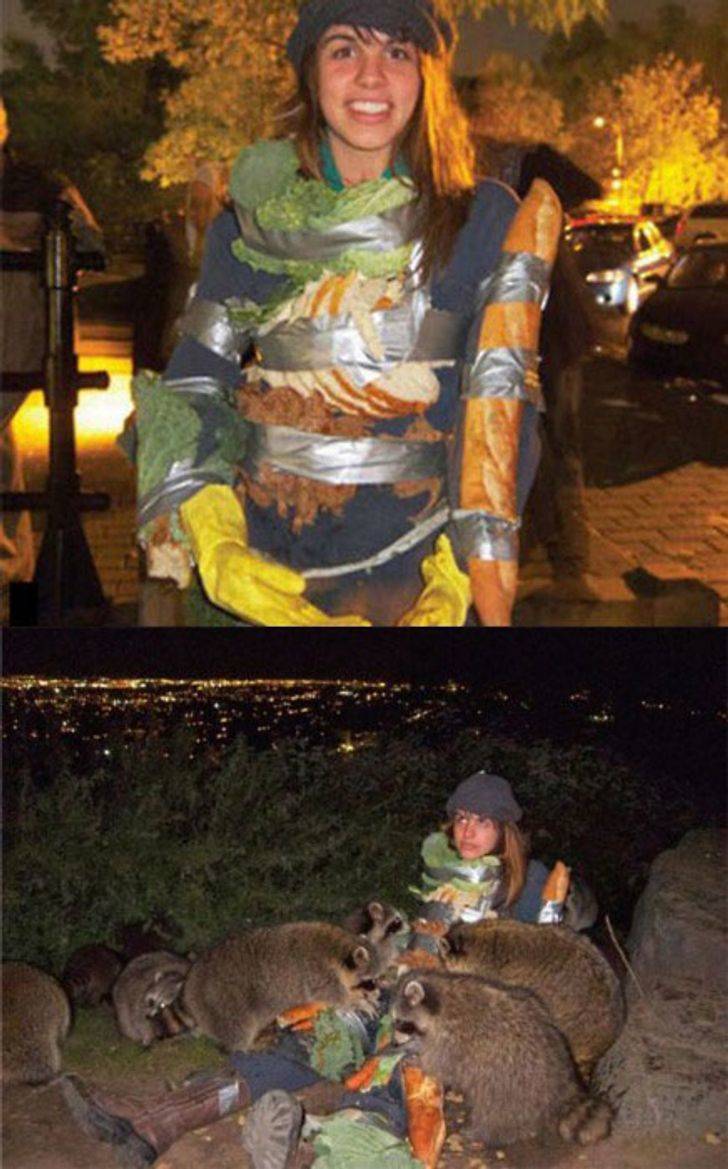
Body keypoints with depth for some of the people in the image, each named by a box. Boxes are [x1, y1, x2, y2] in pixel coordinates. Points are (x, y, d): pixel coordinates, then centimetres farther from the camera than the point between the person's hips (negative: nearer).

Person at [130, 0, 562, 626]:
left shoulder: (485, 219, -3)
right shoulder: (249, 219, 3)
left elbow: (503, 408, -8)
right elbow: (191, 388, 1)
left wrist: (462, 575, -20)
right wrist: (213, 543, -15)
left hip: (414, 575, -2)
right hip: (261, 567, 2)